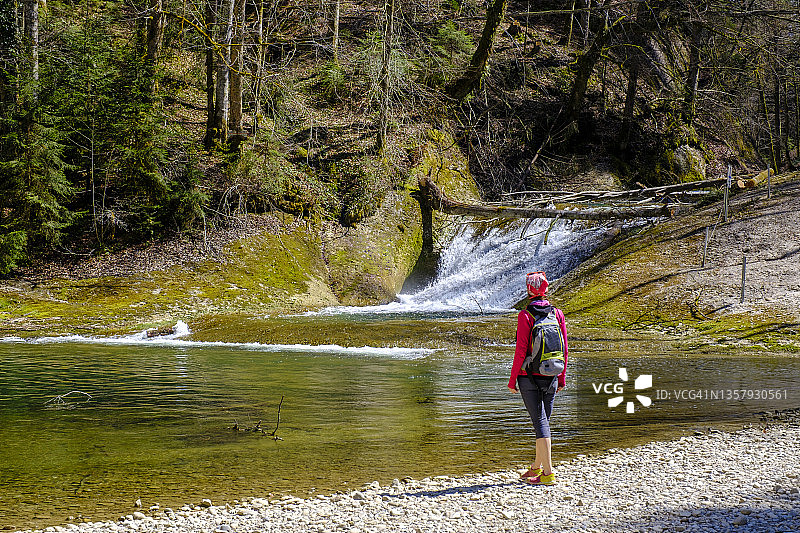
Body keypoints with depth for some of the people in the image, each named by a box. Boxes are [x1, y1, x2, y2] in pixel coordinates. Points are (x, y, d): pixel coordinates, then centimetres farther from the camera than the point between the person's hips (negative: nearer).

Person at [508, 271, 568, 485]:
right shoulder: (557, 313, 3)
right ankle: (536, 467, 28)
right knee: (544, 419, 16)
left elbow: (521, 350, -13)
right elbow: (564, 349, 6)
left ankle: (548, 473, -8)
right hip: (551, 377, 5)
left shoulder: (525, 315, -10)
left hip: (529, 377, -5)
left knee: (540, 422, -5)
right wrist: (562, 378, 15)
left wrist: (512, 379, -5)